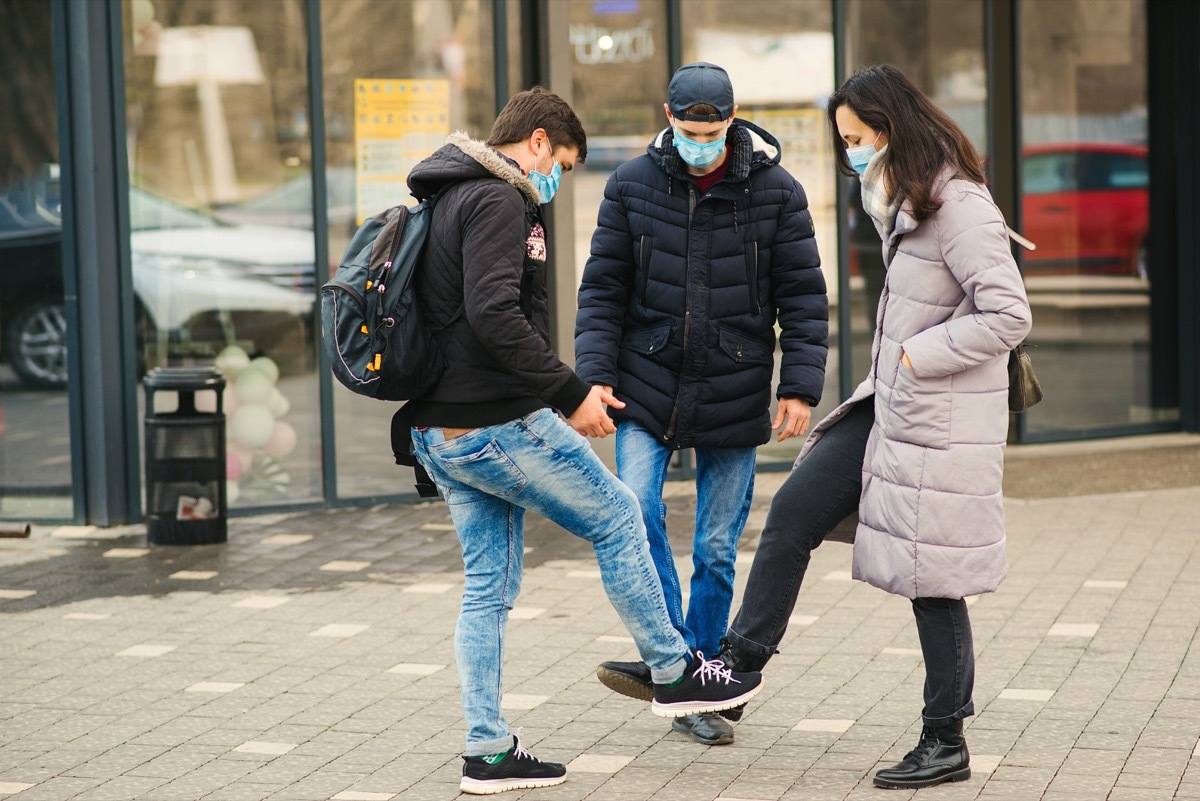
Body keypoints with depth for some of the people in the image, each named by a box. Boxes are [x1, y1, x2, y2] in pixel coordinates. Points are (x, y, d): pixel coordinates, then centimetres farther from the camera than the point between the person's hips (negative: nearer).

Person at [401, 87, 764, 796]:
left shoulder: (448, 199, 19)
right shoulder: (498, 200, -13)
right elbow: (494, 316, -26)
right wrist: (570, 393, -19)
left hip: (439, 435, 10)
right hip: (497, 426, -10)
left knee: (489, 587, 12)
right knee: (618, 516, 7)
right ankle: (675, 674, 18)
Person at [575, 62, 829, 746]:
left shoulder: (776, 191, -4)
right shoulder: (632, 186, -1)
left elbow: (804, 297, -1)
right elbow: (603, 288, 2)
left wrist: (800, 387, -9)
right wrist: (596, 374, -8)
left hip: (733, 397, -1)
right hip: (647, 388, 1)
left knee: (717, 549, 5)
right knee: (636, 514, -20)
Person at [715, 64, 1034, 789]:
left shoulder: (959, 208, -19)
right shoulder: (903, 203, 12)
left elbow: (1009, 316, -23)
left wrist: (916, 357, -19)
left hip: (939, 426, -9)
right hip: (887, 406, 9)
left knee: (931, 580, 0)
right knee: (793, 511, 8)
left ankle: (946, 743, 13)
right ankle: (740, 665, 18)